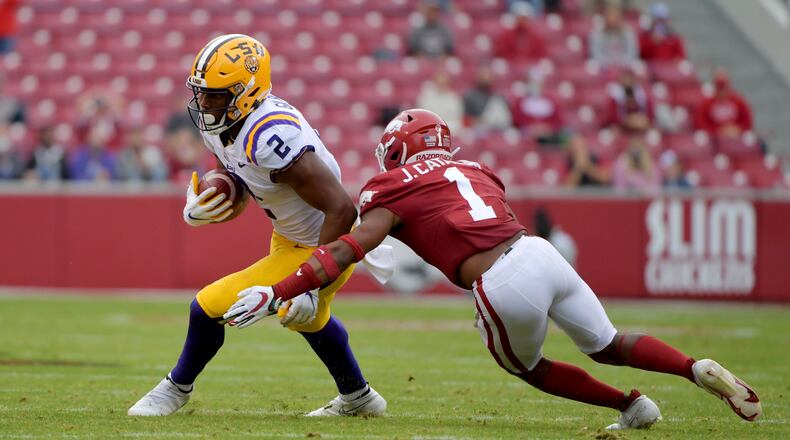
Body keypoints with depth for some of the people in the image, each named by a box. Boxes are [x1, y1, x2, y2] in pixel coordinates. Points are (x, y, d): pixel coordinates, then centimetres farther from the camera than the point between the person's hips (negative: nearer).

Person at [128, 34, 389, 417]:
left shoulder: (272, 138, -37)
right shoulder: (218, 122, -10)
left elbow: (342, 209, -37)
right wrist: (195, 209, -13)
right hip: (288, 238, 10)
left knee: (210, 306, -8)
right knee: (307, 318, 34)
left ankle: (178, 388, 21)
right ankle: (358, 398, 59)